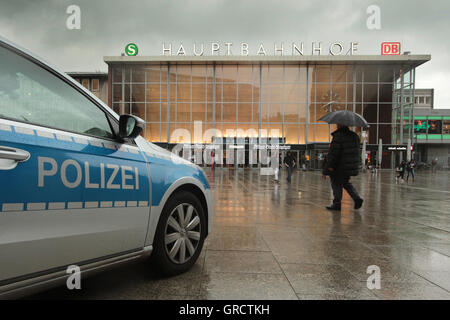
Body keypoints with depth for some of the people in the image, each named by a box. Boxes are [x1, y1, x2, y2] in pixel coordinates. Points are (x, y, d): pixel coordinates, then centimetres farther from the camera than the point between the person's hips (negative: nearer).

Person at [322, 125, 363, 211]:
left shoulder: (338, 136, -17)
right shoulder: (355, 136, 8)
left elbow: (333, 153, -19)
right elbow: (357, 151, 13)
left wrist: (327, 168, -16)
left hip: (339, 167, -7)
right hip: (351, 167, 8)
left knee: (336, 184, 5)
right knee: (346, 182, 23)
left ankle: (337, 204, 11)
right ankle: (357, 198, 10)